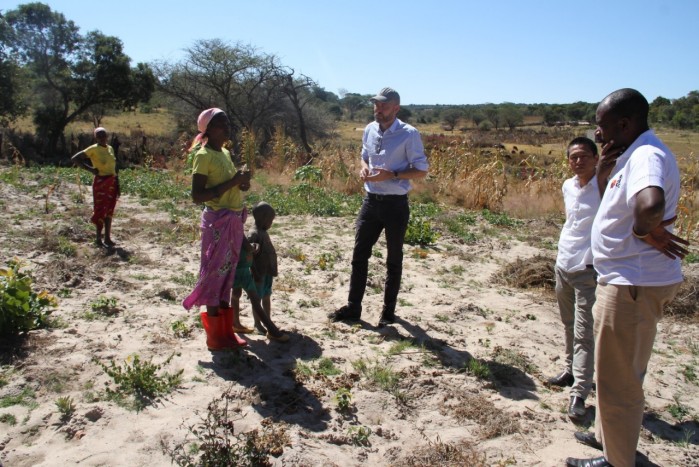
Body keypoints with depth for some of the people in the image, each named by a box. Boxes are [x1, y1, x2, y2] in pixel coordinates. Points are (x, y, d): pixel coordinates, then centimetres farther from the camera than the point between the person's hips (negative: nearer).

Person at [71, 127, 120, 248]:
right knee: (100, 210, -2)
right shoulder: (93, 149, -8)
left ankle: (107, 238, 19)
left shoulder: (110, 148, 11)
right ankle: (98, 239, 8)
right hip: (100, 182, -6)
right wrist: (90, 169, -15)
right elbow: (74, 158, -12)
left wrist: (117, 185, 11)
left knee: (109, 211, 10)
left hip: (112, 182, 6)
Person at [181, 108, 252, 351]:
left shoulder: (225, 153, 13)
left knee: (227, 275, 13)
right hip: (218, 221, -9)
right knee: (215, 275, 0)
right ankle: (215, 337, 11)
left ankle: (226, 331, 24)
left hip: (234, 220, 9)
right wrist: (232, 182, -21)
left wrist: (241, 182, 3)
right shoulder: (204, 156, -12)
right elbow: (197, 196, -20)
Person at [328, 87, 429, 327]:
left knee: (394, 260, 9)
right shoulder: (369, 130, 5)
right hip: (371, 200, 5)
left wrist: (391, 175, -21)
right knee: (359, 255, 8)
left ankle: (389, 311, 24)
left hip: (395, 204, -5)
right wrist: (364, 169, -3)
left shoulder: (409, 134, -12)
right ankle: (353, 307, 20)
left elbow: (421, 170, -9)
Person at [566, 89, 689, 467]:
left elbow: (650, 204, -44)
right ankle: (607, 435, 44)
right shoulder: (630, 156, 10)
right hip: (624, 280, 11)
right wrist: (603, 172, 2)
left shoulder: (647, 156, -22)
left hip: (634, 285, -11)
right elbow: (613, 204, 19)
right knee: (615, 372, 25)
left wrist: (647, 232, -24)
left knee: (617, 378, 5)